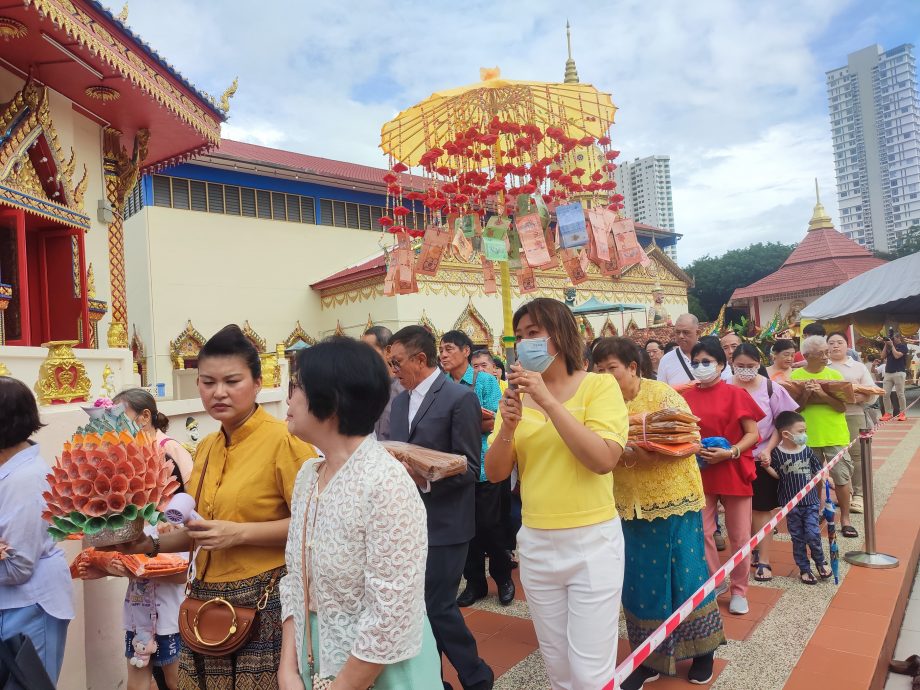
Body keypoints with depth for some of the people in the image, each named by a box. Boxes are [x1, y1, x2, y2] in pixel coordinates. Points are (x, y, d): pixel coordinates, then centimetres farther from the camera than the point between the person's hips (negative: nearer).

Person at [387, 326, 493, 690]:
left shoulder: (461, 398, -12)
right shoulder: (399, 402, 11)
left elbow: (469, 467, -14)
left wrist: (425, 477, -25)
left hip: (443, 523, -7)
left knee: (437, 607, -1)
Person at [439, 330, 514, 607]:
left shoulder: (486, 381, -5)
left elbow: (494, 421, -13)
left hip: (483, 467, -3)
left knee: (489, 525, 4)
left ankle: (503, 577, 26)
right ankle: (474, 582, 27)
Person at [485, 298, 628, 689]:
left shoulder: (600, 385, -8)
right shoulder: (516, 394, 2)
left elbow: (604, 460, -22)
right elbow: (495, 473, 0)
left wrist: (548, 400, -25)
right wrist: (507, 427, -19)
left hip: (592, 540, -4)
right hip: (535, 543, 4)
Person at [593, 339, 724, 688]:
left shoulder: (662, 394, -10)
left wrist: (653, 454, -26)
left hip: (673, 499, -3)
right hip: (631, 506, 3)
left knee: (685, 575, 6)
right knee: (640, 580, 8)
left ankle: (702, 648, 28)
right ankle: (651, 658, 24)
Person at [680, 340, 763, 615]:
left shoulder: (736, 394, -5)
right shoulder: (687, 397, 2)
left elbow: (753, 434, -5)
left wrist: (730, 452, -19)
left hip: (734, 472, -2)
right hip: (700, 473, 2)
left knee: (739, 536, 8)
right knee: (702, 533, 4)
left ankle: (739, 591, 25)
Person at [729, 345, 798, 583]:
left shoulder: (771, 388, -5)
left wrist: (768, 449, -10)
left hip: (762, 458, -1)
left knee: (762, 509, 6)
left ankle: (763, 560, 15)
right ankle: (751, 550, 30)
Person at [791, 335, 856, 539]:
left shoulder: (834, 375, -1)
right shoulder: (796, 376, -2)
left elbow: (842, 407, -7)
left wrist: (823, 394, -22)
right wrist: (806, 394, -19)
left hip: (835, 435, 0)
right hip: (808, 436, 0)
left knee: (841, 477, 2)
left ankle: (845, 519, 14)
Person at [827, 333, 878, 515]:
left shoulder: (859, 367, 9)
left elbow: (873, 392, 4)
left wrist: (863, 397, -17)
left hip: (854, 415, 0)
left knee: (857, 455, -1)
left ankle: (857, 495, 7)